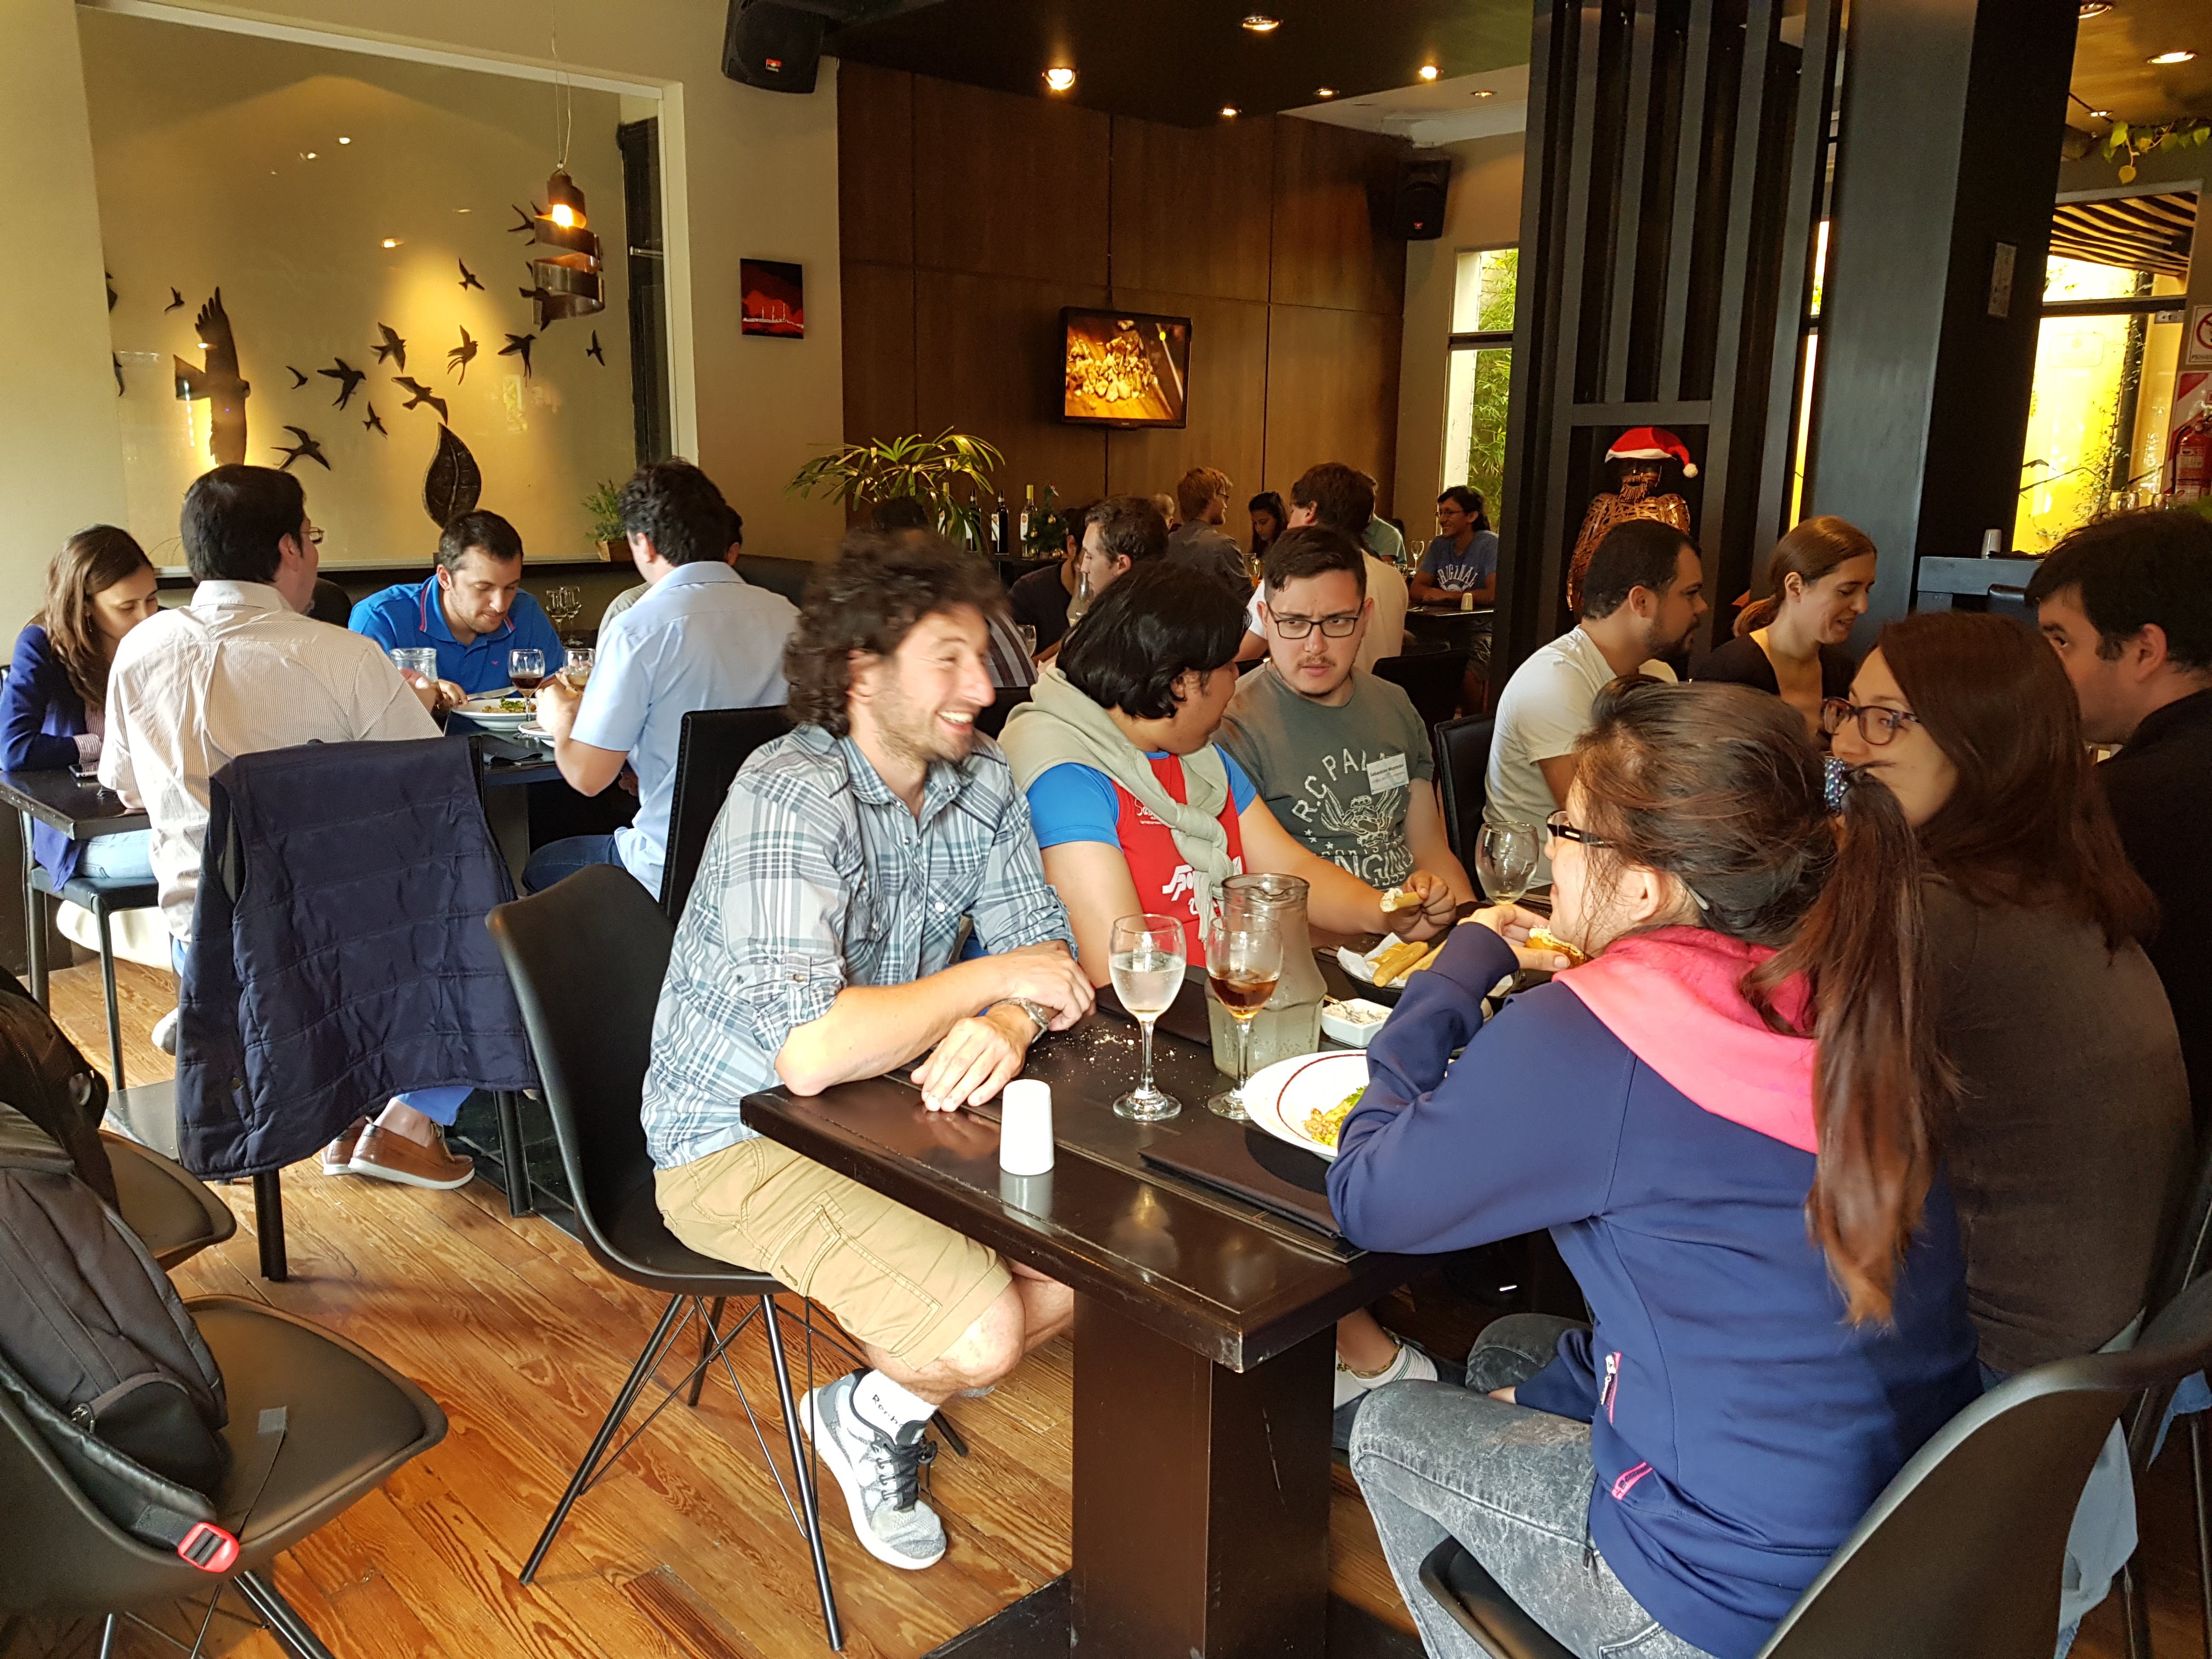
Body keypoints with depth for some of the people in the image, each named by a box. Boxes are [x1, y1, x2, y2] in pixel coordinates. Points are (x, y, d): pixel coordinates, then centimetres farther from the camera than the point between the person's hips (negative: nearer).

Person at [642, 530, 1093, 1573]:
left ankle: (889, 1407, 19)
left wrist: (1010, 1025, -24)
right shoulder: (790, 799, -27)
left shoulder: (981, 780, -3)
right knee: (982, 1335, -22)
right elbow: (809, 1052, -37)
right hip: (740, 1135, -7)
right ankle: (867, 1411, 14)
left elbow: (1046, 950, 1)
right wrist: (990, 978, -24)